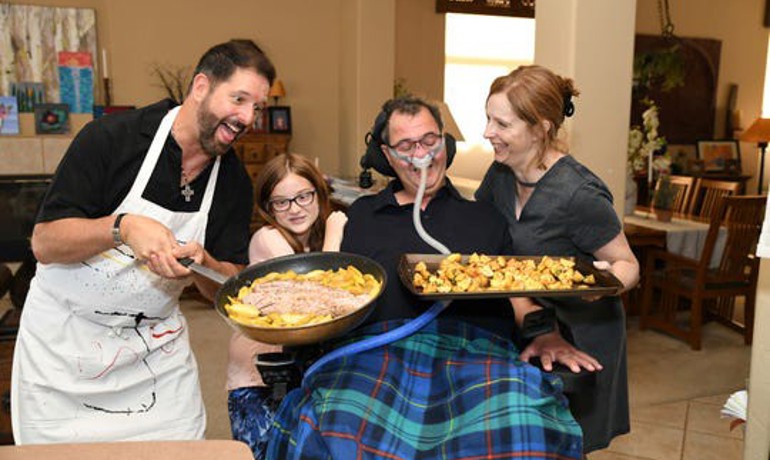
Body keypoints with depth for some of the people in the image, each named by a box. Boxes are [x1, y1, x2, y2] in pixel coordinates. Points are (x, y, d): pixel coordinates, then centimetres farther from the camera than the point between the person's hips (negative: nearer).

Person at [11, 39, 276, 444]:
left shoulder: (234, 181, -2)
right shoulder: (112, 137, -17)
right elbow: (43, 244, -16)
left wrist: (199, 263, -23)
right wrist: (123, 227, -32)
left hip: (157, 343, 4)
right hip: (64, 340, -3)